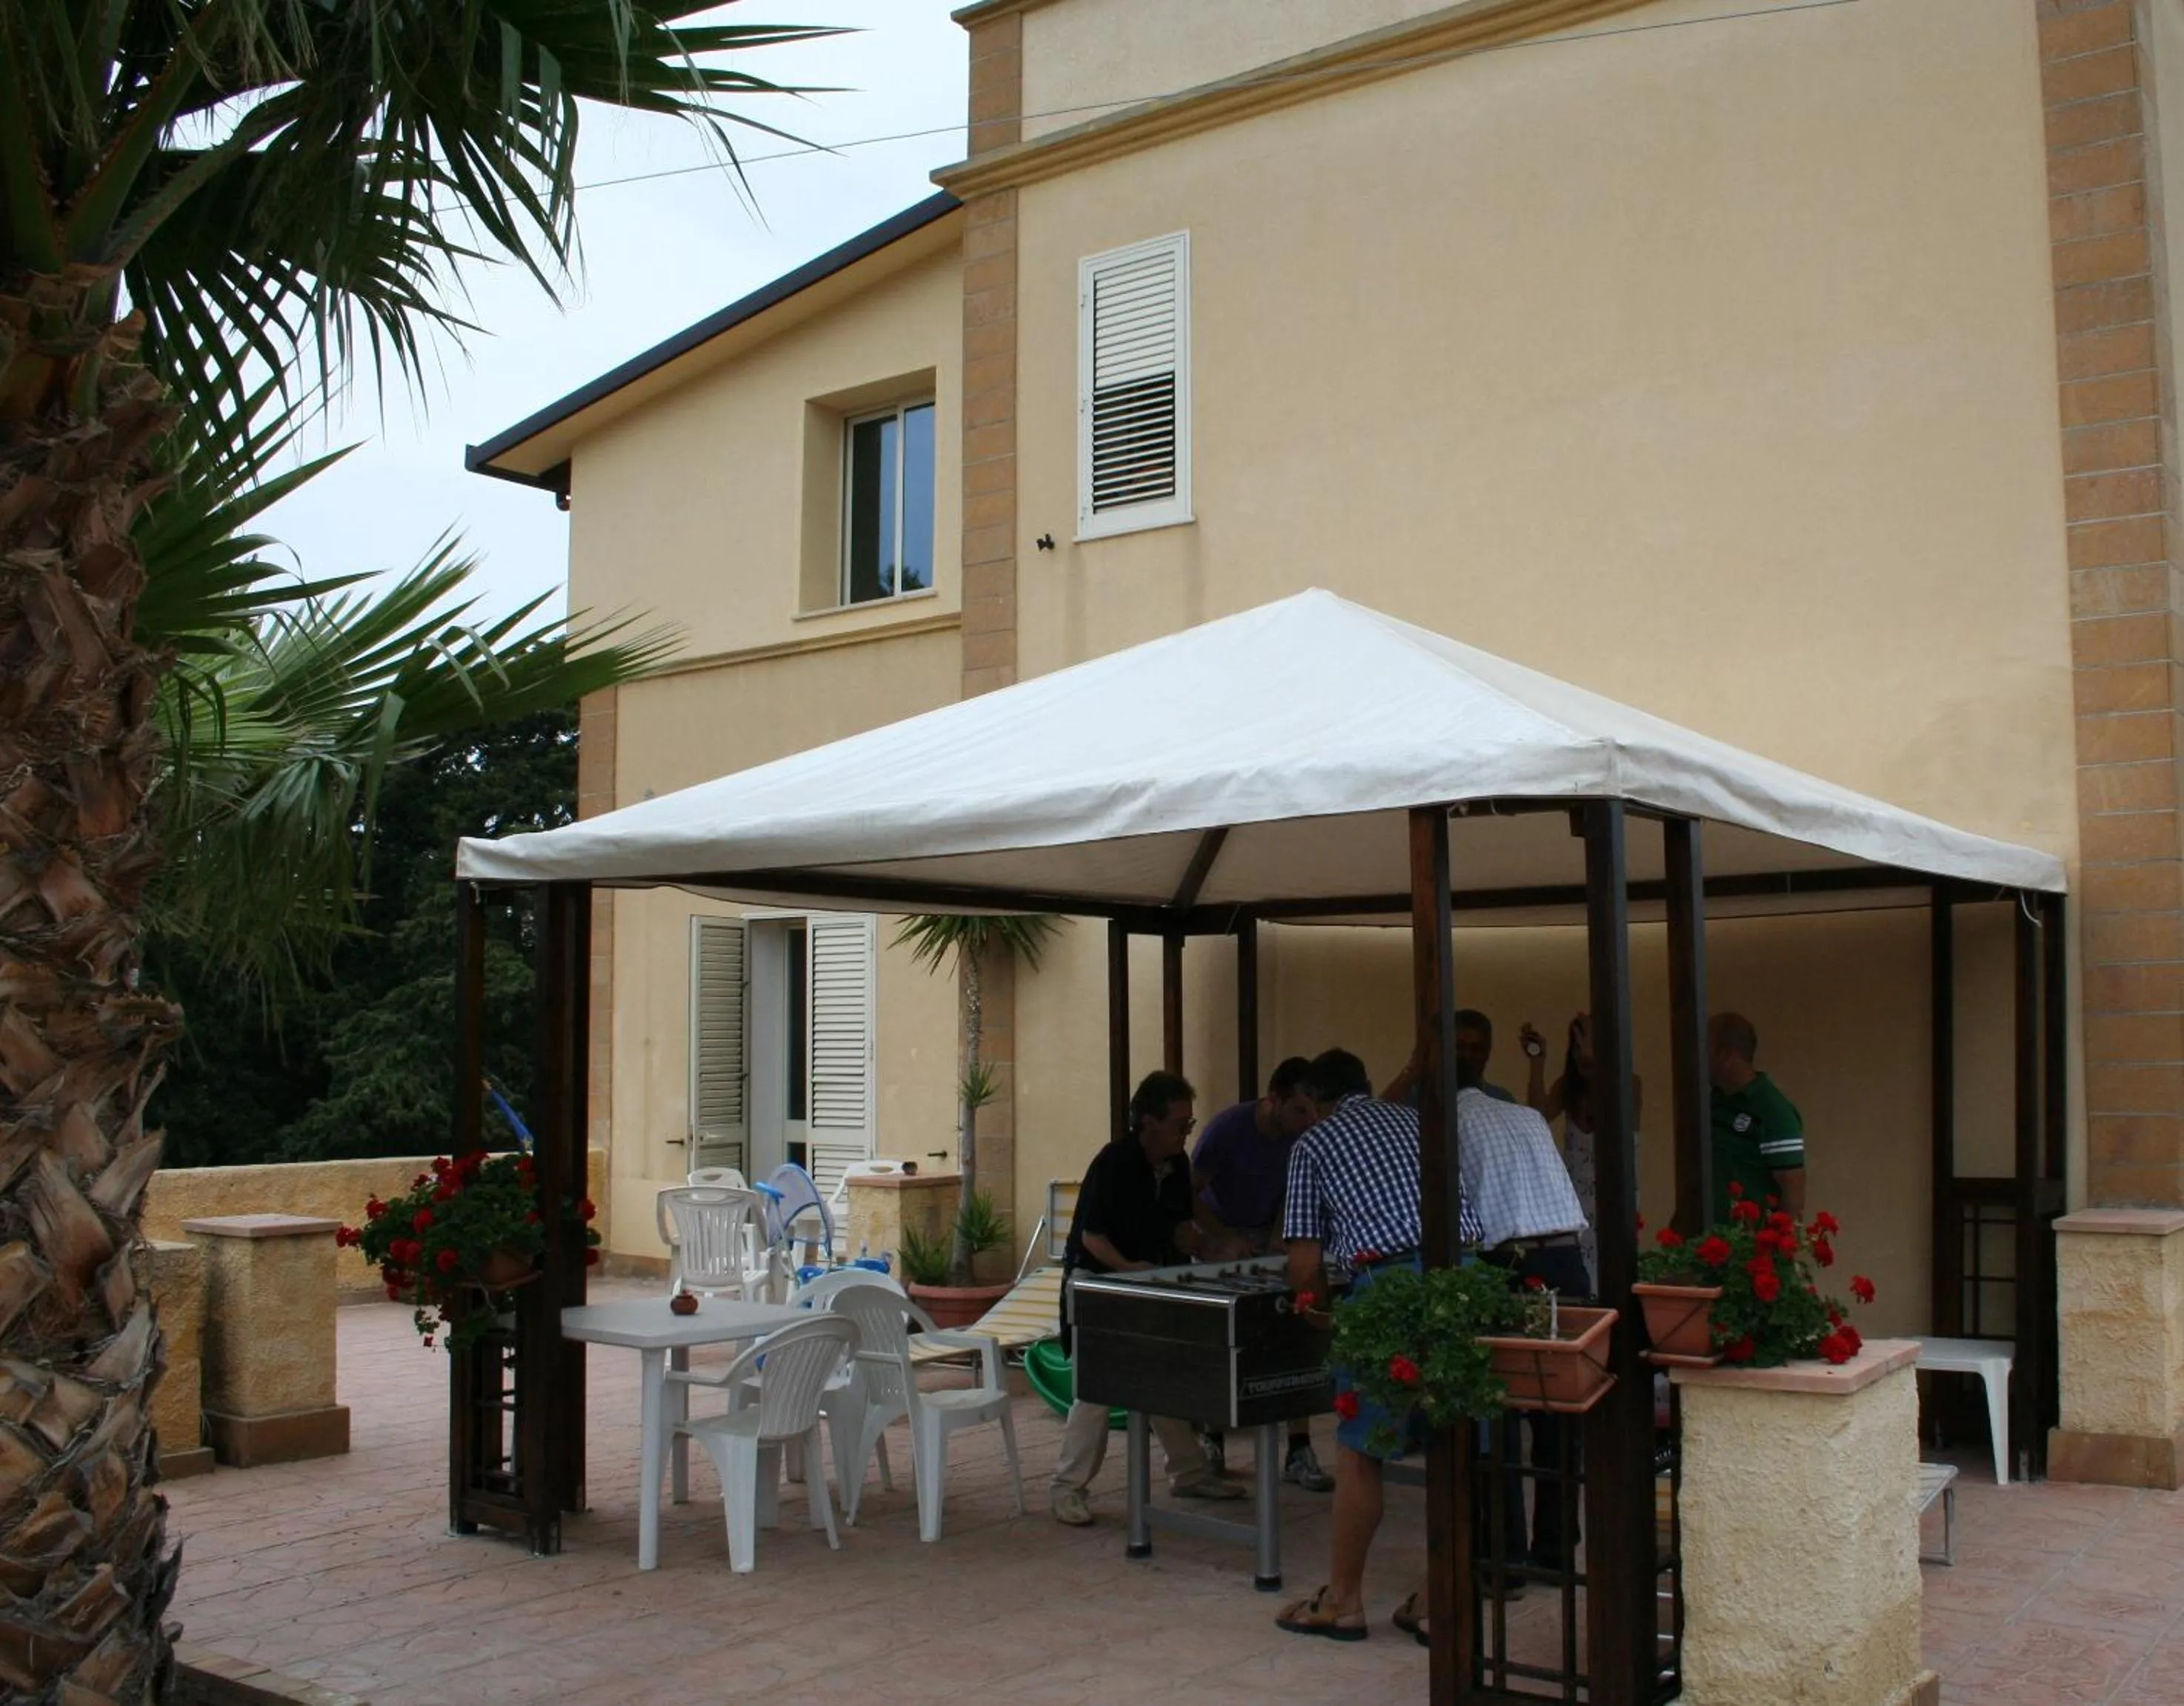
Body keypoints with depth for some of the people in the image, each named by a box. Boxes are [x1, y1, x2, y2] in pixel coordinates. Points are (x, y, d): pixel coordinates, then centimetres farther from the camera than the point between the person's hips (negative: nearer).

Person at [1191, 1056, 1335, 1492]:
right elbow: (1190, 1194, -17)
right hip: (1219, 1235, -3)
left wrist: (1278, 1242, -13)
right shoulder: (1227, 1129, -23)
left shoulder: (1304, 1137, -12)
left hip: (1269, 1238, 3)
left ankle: (1299, 1452, -7)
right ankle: (1211, 1439, 19)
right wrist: (1228, 1240, -25)